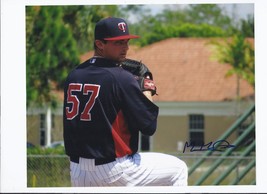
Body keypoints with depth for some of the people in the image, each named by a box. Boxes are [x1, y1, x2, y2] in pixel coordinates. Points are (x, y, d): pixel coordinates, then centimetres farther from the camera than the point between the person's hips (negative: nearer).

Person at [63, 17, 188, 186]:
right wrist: (147, 89, 5)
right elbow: (149, 126, -12)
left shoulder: (74, 75, 7)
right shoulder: (122, 78, -13)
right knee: (178, 169, 12)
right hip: (114, 171, -6)